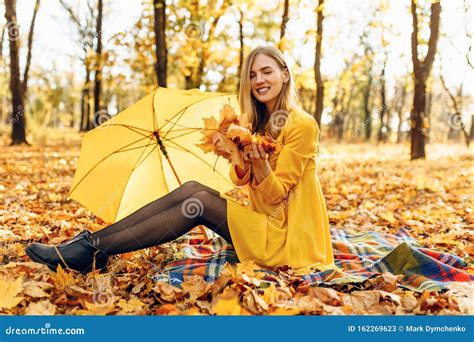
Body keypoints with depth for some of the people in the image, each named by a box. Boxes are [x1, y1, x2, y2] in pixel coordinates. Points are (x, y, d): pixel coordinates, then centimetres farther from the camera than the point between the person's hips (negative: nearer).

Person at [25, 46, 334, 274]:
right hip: (259, 215, 7)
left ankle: (94, 252, -20)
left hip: (282, 233, -7)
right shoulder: (256, 123, 11)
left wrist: (260, 163, -32)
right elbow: (240, 181, 2)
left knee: (200, 202, -23)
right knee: (191, 189, -14)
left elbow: (275, 195, -15)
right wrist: (241, 160, -18)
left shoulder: (302, 125, -13)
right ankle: (93, 241, -16)